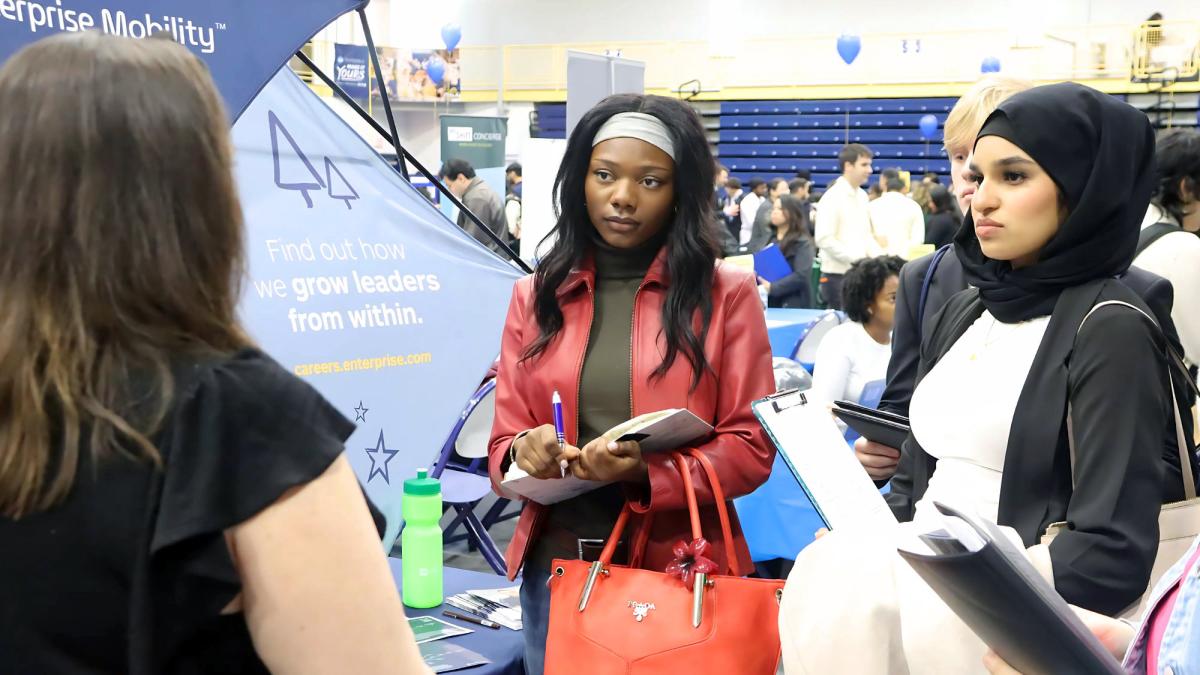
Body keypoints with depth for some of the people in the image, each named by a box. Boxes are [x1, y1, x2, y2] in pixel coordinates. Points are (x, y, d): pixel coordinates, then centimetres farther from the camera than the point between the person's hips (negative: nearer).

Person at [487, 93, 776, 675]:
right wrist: (526, 455, -17)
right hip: (557, 563, 3)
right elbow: (502, 446, 6)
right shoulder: (537, 296, 5)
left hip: (680, 566, -2)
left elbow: (750, 447, -5)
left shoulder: (727, 294, -3)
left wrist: (646, 470, -21)